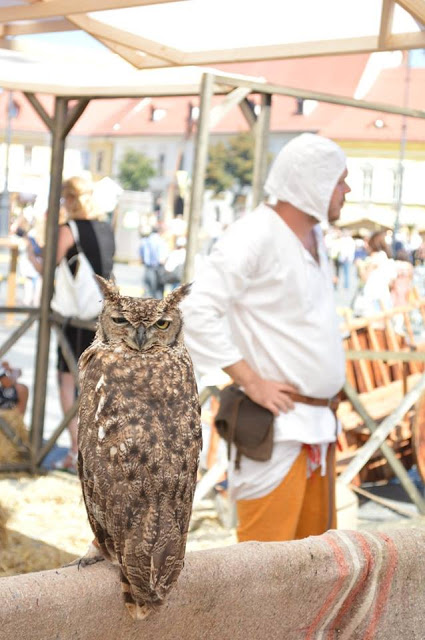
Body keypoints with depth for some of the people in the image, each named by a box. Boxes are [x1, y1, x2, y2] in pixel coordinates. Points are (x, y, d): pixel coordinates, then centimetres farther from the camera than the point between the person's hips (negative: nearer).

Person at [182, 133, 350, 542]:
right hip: (277, 426, -9)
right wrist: (252, 382, -21)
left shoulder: (314, 238, 15)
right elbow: (199, 312, -21)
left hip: (318, 424, 9)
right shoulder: (255, 235, -14)